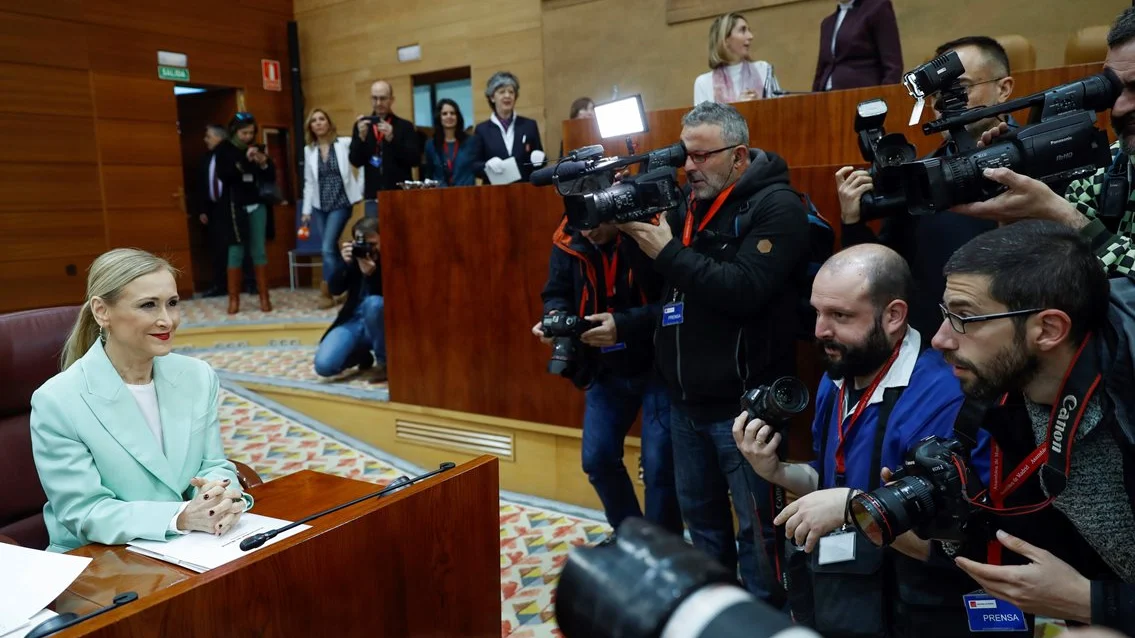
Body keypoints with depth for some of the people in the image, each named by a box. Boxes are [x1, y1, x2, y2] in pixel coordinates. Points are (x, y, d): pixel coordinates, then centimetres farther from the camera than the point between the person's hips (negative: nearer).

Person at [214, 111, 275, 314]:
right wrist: (245, 160, -20)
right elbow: (224, 175, -13)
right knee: (236, 251, -3)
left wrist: (264, 164, -11)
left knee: (259, 250, 2)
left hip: (257, 206, 2)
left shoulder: (258, 149, 7)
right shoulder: (223, 149, 1)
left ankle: (264, 297, 6)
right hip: (235, 206, -2)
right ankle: (234, 299, 3)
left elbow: (271, 178, 8)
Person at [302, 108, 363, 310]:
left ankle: (326, 293, -4)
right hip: (320, 206, 5)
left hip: (340, 203, -4)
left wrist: (360, 189, -16)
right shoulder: (309, 150, 8)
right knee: (330, 249, 6)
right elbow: (309, 182, 11)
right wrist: (306, 209, 9)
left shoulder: (345, 143, -5)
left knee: (328, 248, -13)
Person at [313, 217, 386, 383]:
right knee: (323, 365, -19)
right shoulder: (353, 254, -4)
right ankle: (362, 355, 15)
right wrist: (344, 263, -24)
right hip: (354, 320, 3)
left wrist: (371, 274, -36)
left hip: (381, 324, -3)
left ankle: (384, 361, -14)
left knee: (373, 303, -38)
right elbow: (334, 290, -8)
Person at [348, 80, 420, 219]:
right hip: (373, 198, 2)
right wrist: (361, 137, -13)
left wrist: (392, 138, -17)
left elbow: (415, 160, -6)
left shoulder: (405, 126, 4)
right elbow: (355, 161, 3)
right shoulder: (361, 126, 10)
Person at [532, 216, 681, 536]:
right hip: (607, 370, 6)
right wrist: (556, 316, -17)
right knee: (597, 459, 11)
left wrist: (625, 324, -34)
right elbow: (557, 293, 6)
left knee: (659, 466, -3)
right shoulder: (569, 238, -5)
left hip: (659, 366, -5)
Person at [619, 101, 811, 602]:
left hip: (742, 403, -7)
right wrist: (634, 231, -7)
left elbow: (744, 290, -25)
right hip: (685, 398, 8)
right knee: (700, 512, 20)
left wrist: (668, 252, -24)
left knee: (755, 525, 5)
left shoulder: (777, 207, -12)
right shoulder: (691, 202, 10)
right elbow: (665, 280, 10)